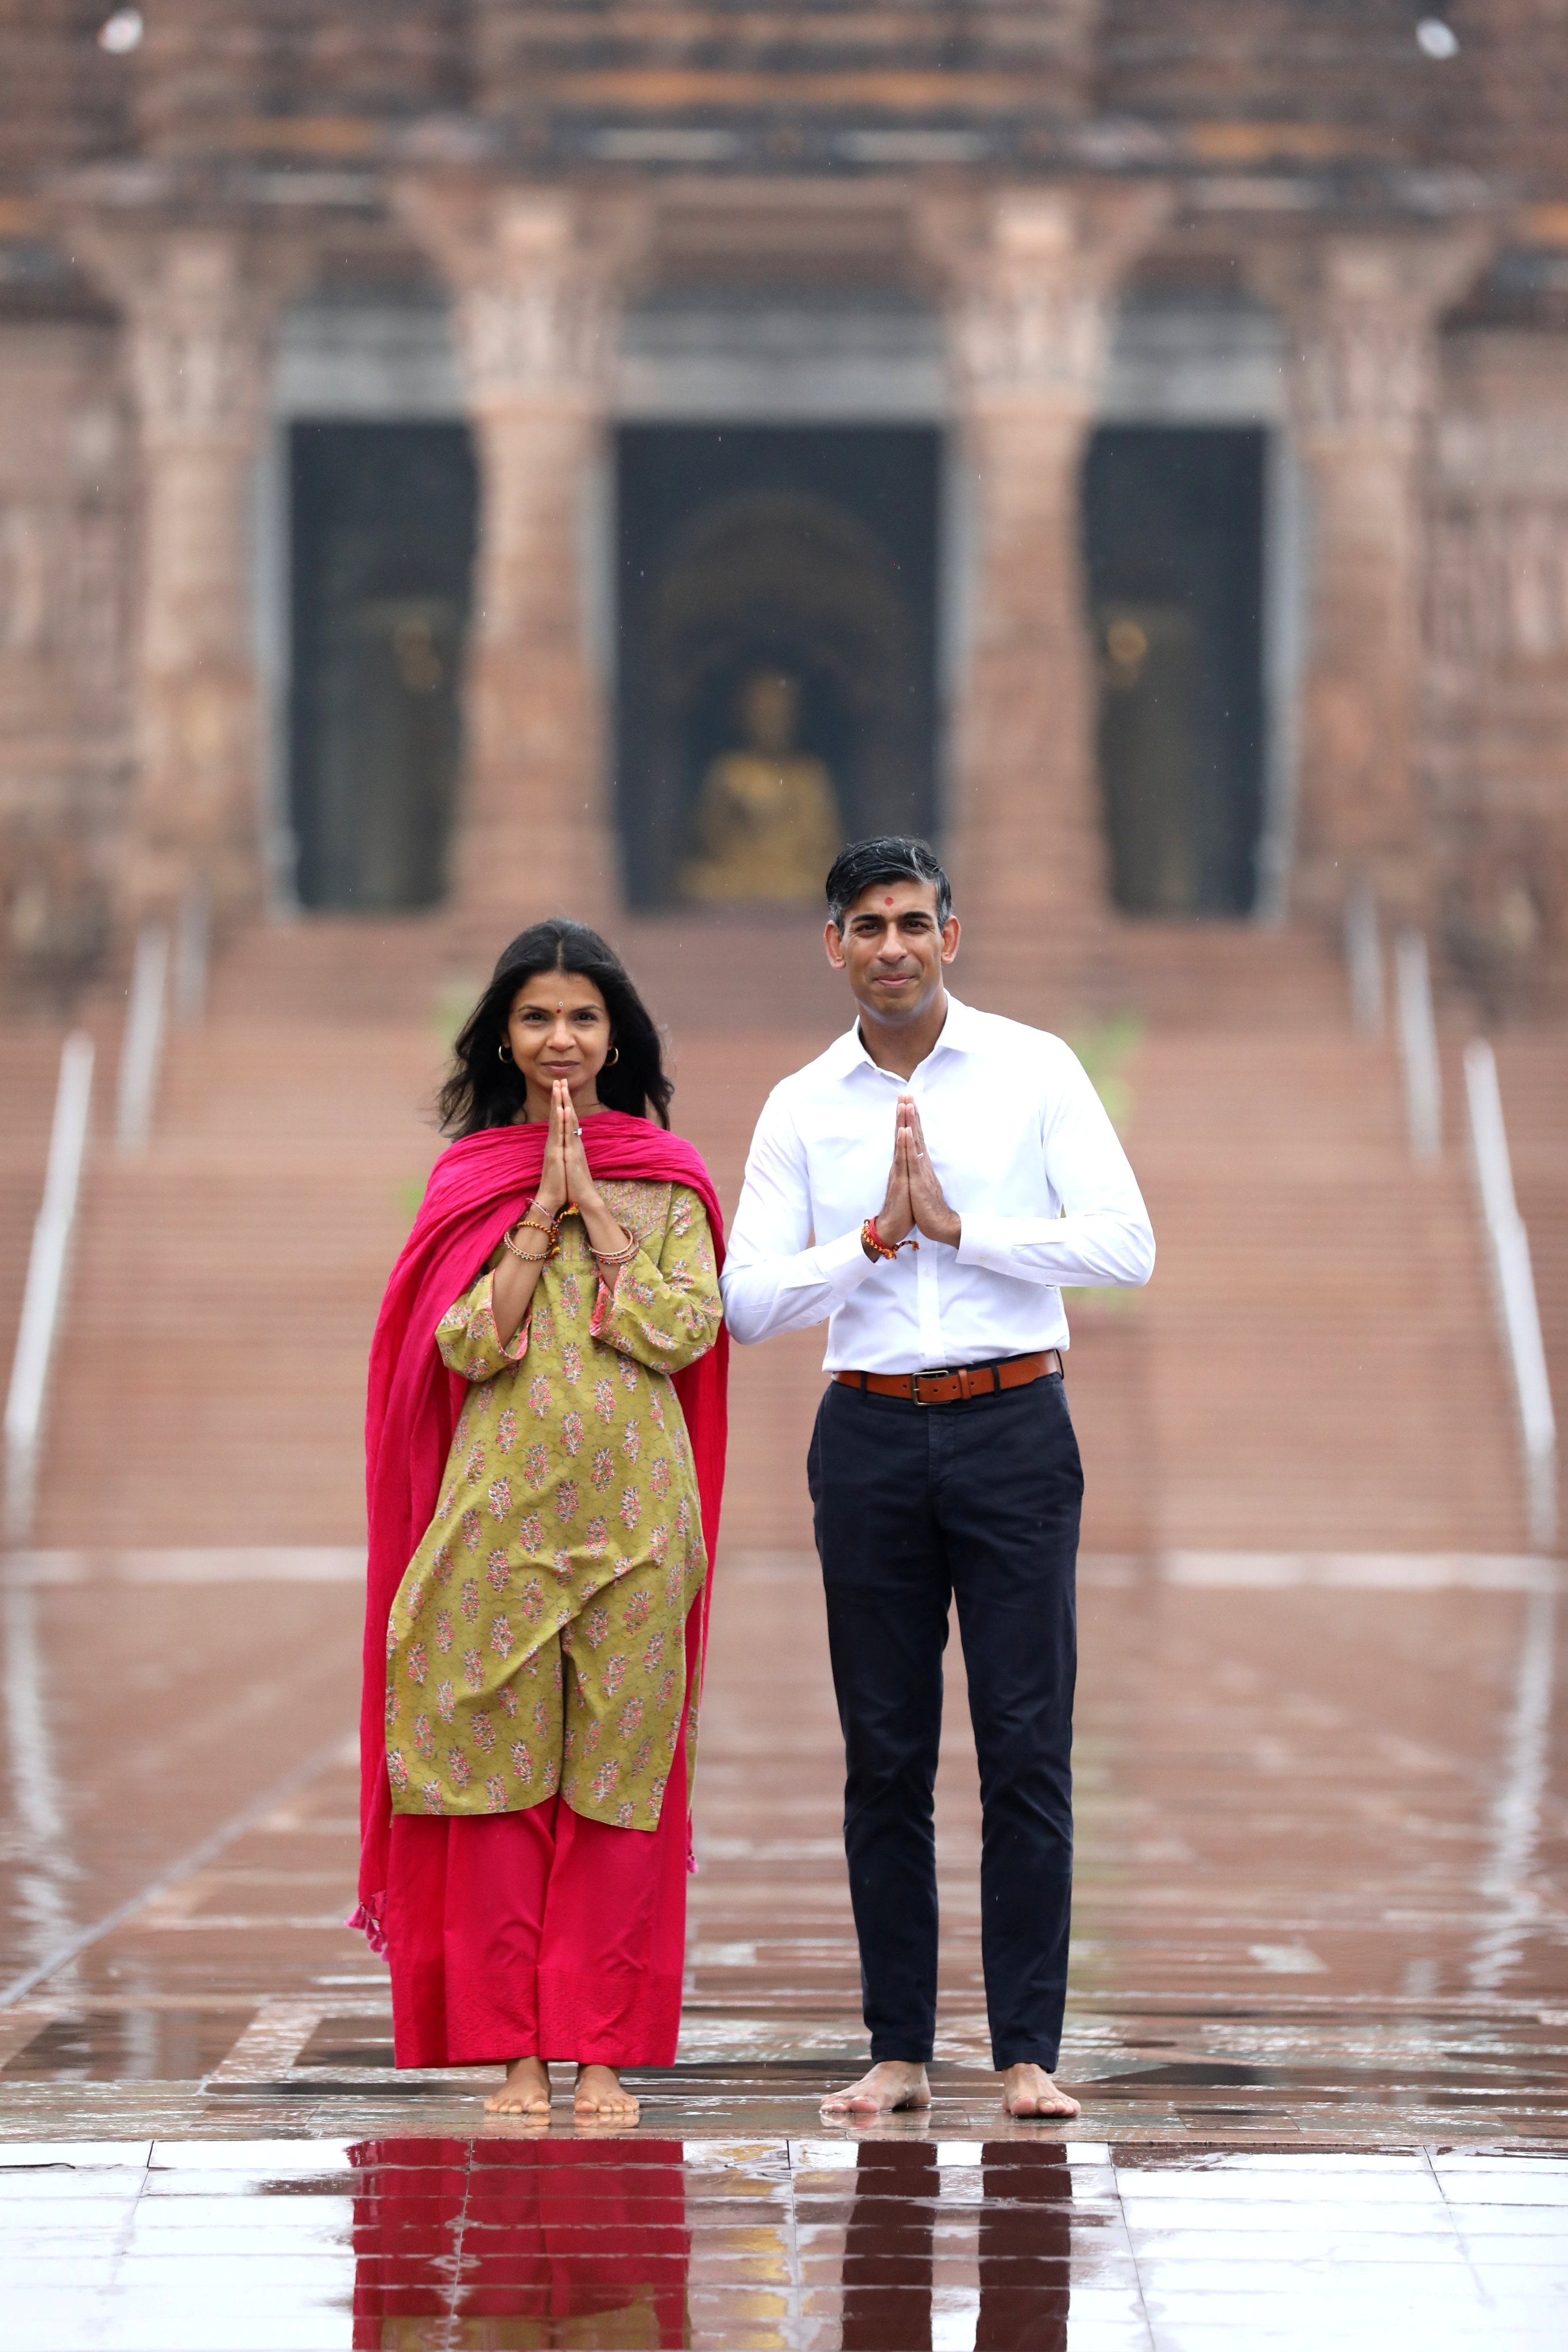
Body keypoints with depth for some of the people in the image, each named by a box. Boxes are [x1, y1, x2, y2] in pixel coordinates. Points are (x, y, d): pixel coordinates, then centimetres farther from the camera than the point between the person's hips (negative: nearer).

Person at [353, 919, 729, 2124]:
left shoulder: (669, 1177, 8)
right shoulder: (467, 1177, 7)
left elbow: (687, 1329, -5)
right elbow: (466, 1344, -4)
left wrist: (594, 1210, -6)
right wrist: (541, 1212, -8)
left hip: (636, 1509, 0)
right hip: (502, 1510, 0)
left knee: (618, 1776, 0)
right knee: (498, 1768, -2)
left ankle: (604, 2052, 4)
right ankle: (515, 2053, 3)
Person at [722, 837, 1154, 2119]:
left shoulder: (1034, 1071, 2)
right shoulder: (803, 1107, 8)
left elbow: (1125, 1245, -7)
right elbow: (750, 1301, 2)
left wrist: (957, 1225, -11)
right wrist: (873, 1235, -11)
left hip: (1013, 1429, -2)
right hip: (870, 1434, 2)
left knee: (1027, 1747, -4)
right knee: (885, 1754, 4)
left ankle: (1029, 2049, -1)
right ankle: (899, 2049, 9)